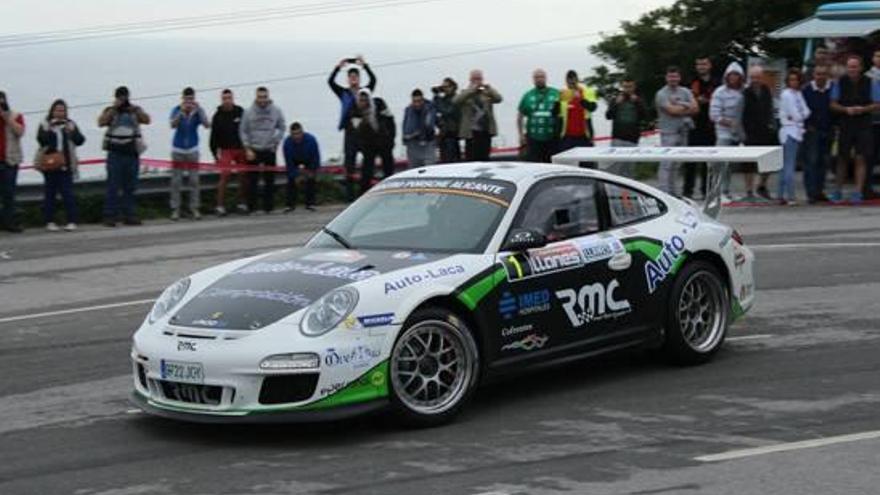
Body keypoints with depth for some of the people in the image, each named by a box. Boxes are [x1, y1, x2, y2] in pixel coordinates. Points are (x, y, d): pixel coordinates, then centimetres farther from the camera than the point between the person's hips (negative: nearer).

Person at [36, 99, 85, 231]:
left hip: (66, 165, 0)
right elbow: (41, 139, -8)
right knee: (50, 193, 5)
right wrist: (50, 130, -20)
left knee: (68, 193, -5)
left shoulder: (70, 125, 9)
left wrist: (72, 131, -14)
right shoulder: (45, 125, 5)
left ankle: (72, 221, -5)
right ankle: (50, 222, 9)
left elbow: (80, 141, 1)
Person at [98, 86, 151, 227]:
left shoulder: (136, 110, 13)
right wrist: (114, 108, -12)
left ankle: (128, 215, 11)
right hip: (115, 153, -3)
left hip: (132, 153, 3)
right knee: (113, 186, -7)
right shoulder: (110, 110, 7)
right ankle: (110, 216, -7)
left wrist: (135, 110, -12)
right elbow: (101, 123, -10)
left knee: (130, 187, 6)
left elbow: (147, 120, -2)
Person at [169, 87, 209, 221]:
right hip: (178, 149, -1)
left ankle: (195, 209, 7)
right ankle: (175, 209, 4)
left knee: (194, 180, 1)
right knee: (176, 181, 0)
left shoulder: (198, 111, -7)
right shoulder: (176, 110, -10)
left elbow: (207, 125, -21)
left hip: (192, 149, 1)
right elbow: (173, 125, -25)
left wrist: (198, 110, -32)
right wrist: (182, 111, -37)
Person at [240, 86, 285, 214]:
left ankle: (268, 206, 11)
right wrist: (248, 149, -6)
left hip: (270, 150, 1)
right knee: (252, 180, -1)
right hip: (253, 150, -1)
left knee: (270, 180, 4)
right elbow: (243, 131, 0)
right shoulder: (249, 112, -5)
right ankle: (251, 207, 4)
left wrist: (276, 142, 2)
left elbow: (282, 128, 11)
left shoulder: (276, 111, -2)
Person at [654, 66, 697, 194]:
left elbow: (695, 108, 0)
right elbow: (672, 111, -16)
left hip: (683, 131, 6)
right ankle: (664, 192, -13)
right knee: (666, 164, -11)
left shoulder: (685, 92, 12)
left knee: (676, 164, 10)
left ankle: (672, 191, 17)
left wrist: (679, 105, -11)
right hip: (668, 132, -6)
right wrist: (687, 108, -2)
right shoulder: (662, 94, -4)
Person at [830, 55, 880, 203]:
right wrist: (846, 109, -13)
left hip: (864, 125, -2)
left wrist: (863, 109, -17)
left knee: (861, 158, -7)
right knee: (842, 159, 6)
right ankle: (838, 191, 18)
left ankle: (858, 192, -5)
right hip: (845, 125, 2)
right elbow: (833, 104, 6)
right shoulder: (840, 83, 3)